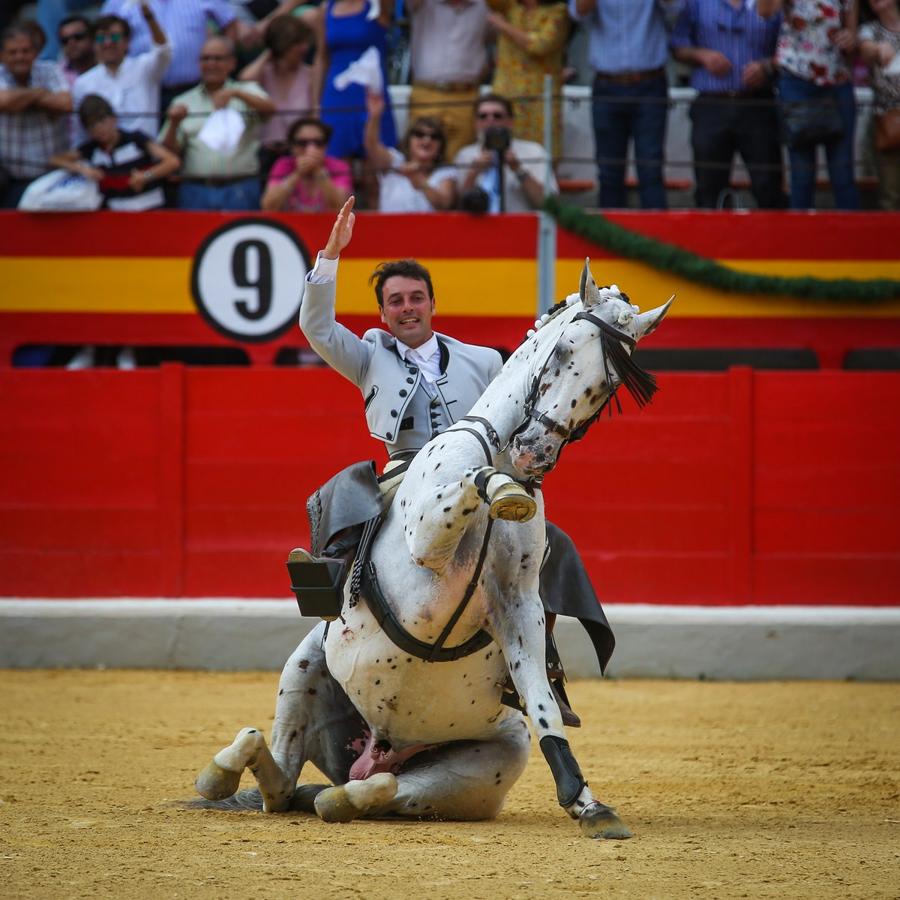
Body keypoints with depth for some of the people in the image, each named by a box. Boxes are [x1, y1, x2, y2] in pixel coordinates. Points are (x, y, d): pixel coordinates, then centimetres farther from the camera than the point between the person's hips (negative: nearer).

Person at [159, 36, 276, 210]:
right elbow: (168, 152, 10)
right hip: (196, 190, 1)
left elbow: (269, 109, -9)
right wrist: (174, 124, -9)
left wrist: (235, 94, -23)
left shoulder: (247, 91, 12)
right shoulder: (183, 103, 14)